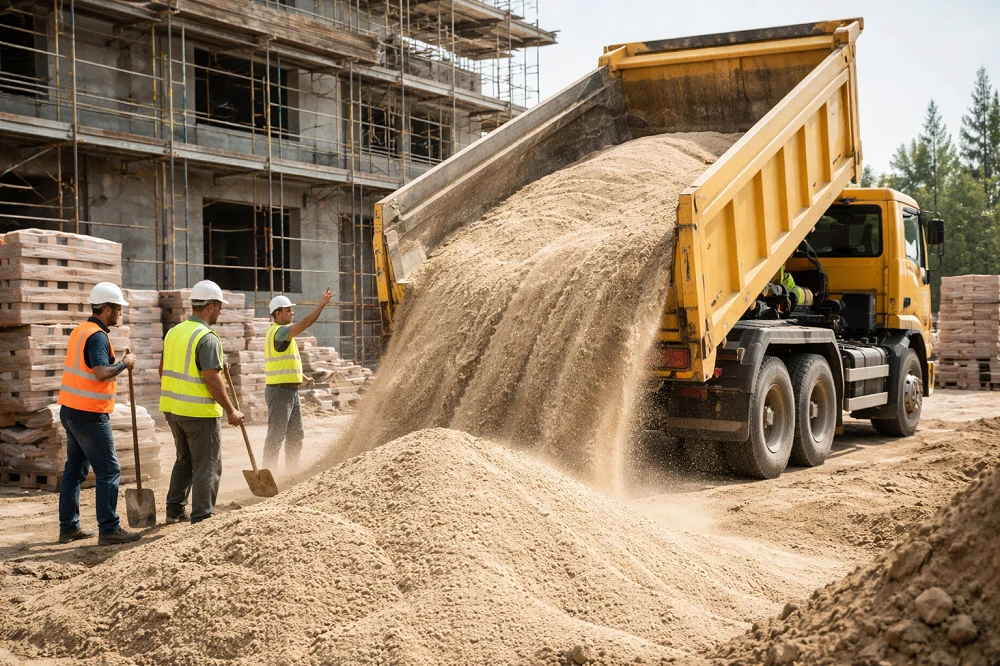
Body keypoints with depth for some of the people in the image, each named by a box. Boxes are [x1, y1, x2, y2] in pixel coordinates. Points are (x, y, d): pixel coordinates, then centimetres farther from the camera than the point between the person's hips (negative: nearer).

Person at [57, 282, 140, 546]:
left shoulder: (80, 331, 13)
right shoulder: (97, 336, -17)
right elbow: (102, 373, -29)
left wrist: (118, 360, 12)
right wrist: (124, 363, -13)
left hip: (71, 410, 10)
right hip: (90, 414, -10)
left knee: (75, 470, 14)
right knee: (109, 471, -5)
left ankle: (68, 527, 19)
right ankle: (109, 530, -5)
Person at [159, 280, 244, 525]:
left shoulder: (174, 332, 10)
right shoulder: (207, 337, -17)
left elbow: (163, 369, 17)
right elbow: (212, 379, -21)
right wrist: (231, 410, -15)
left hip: (172, 408, 8)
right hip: (199, 412, -8)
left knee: (184, 460, 23)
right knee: (207, 466, 1)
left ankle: (175, 511, 28)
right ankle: (201, 518, 3)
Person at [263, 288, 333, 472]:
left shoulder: (283, 333, 17)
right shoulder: (278, 332, -15)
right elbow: (305, 324, -26)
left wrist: (301, 375, 20)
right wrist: (322, 304, -23)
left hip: (291, 391, 10)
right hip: (279, 390, -10)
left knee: (295, 435, 14)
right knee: (276, 436, -6)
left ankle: (292, 471, 22)